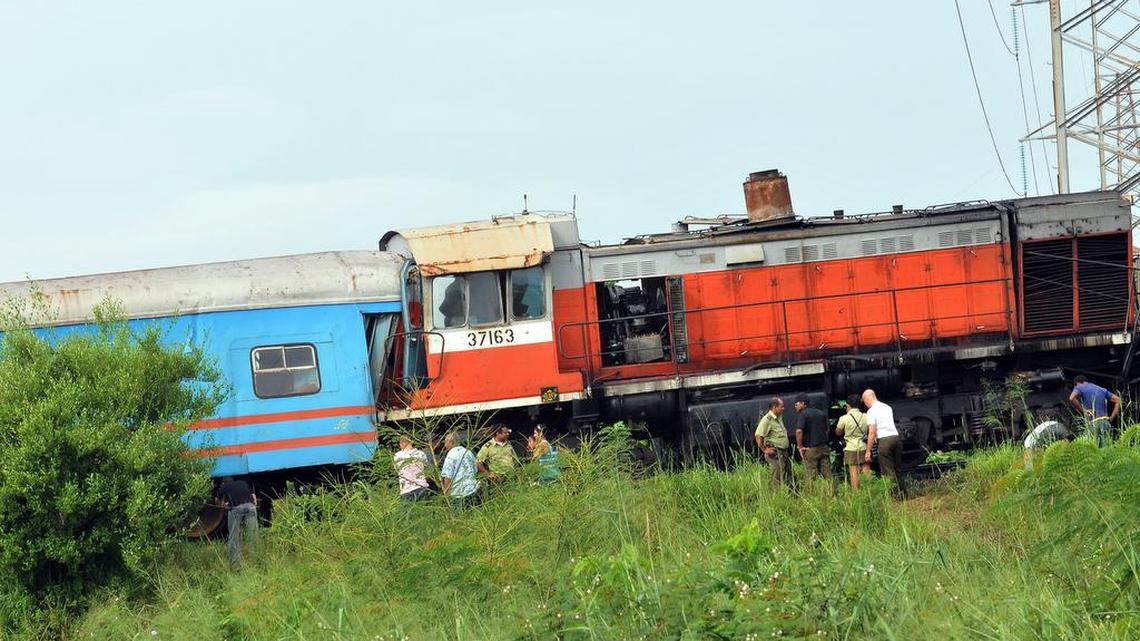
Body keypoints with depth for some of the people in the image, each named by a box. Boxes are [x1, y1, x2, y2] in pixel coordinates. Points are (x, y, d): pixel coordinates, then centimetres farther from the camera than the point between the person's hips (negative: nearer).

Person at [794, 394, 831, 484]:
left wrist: (800, 446, -12)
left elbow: (799, 431, -21)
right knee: (828, 475, 6)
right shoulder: (821, 413, 13)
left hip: (811, 449, -6)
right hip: (824, 447, 6)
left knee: (811, 478, -2)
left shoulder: (804, 414, -9)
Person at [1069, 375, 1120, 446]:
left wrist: (1083, 412, -6)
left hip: (1093, 424, -5)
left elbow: (1072, 398, -16)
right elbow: (1118, 400, 17)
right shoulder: (1101, 389, 22)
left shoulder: (1080, 387, 6)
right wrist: (1111, 418, 12)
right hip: (1105, 422, 5)